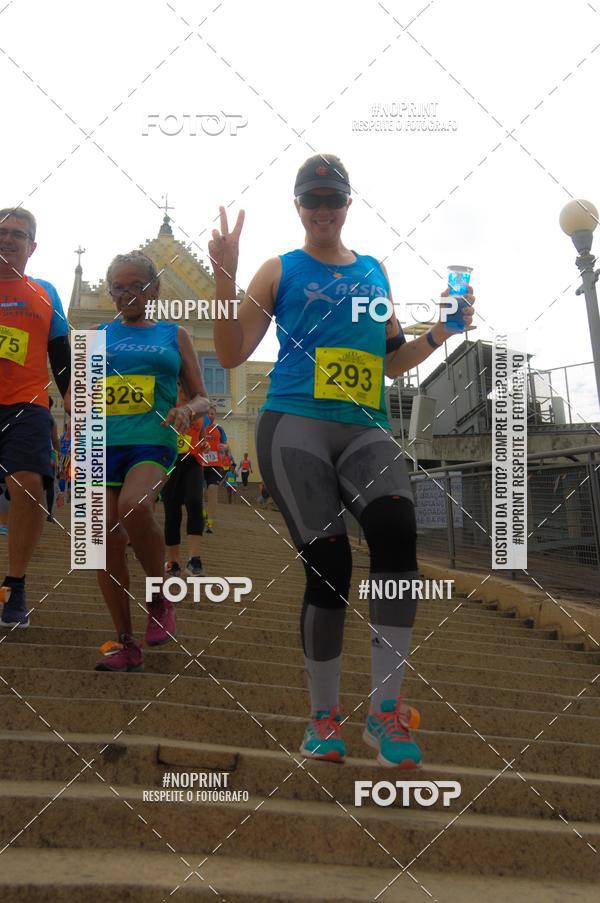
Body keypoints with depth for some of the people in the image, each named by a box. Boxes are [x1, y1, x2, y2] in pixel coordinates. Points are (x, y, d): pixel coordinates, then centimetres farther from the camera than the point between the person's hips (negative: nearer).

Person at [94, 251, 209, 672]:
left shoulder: (174, 336, 13)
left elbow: (202, 398, 13)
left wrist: (188, 410, -10)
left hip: (152, 442, -3)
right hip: (103, 444, 3)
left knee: (135, 506, -33)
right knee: (107, 540, -4)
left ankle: (161, 597, -9)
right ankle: (126, 644, 7)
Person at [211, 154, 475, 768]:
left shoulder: (375, 272, 23)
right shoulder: (281, 272, 12)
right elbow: (231, 354, 5)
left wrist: (443, 330, 15)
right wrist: (225, 275, -5)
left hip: (366, 430, 2)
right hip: (295, 425, -2)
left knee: (396, 529, -24)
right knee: (327, 561, -11)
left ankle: (385, 710, -20)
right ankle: (323, 716, 5)